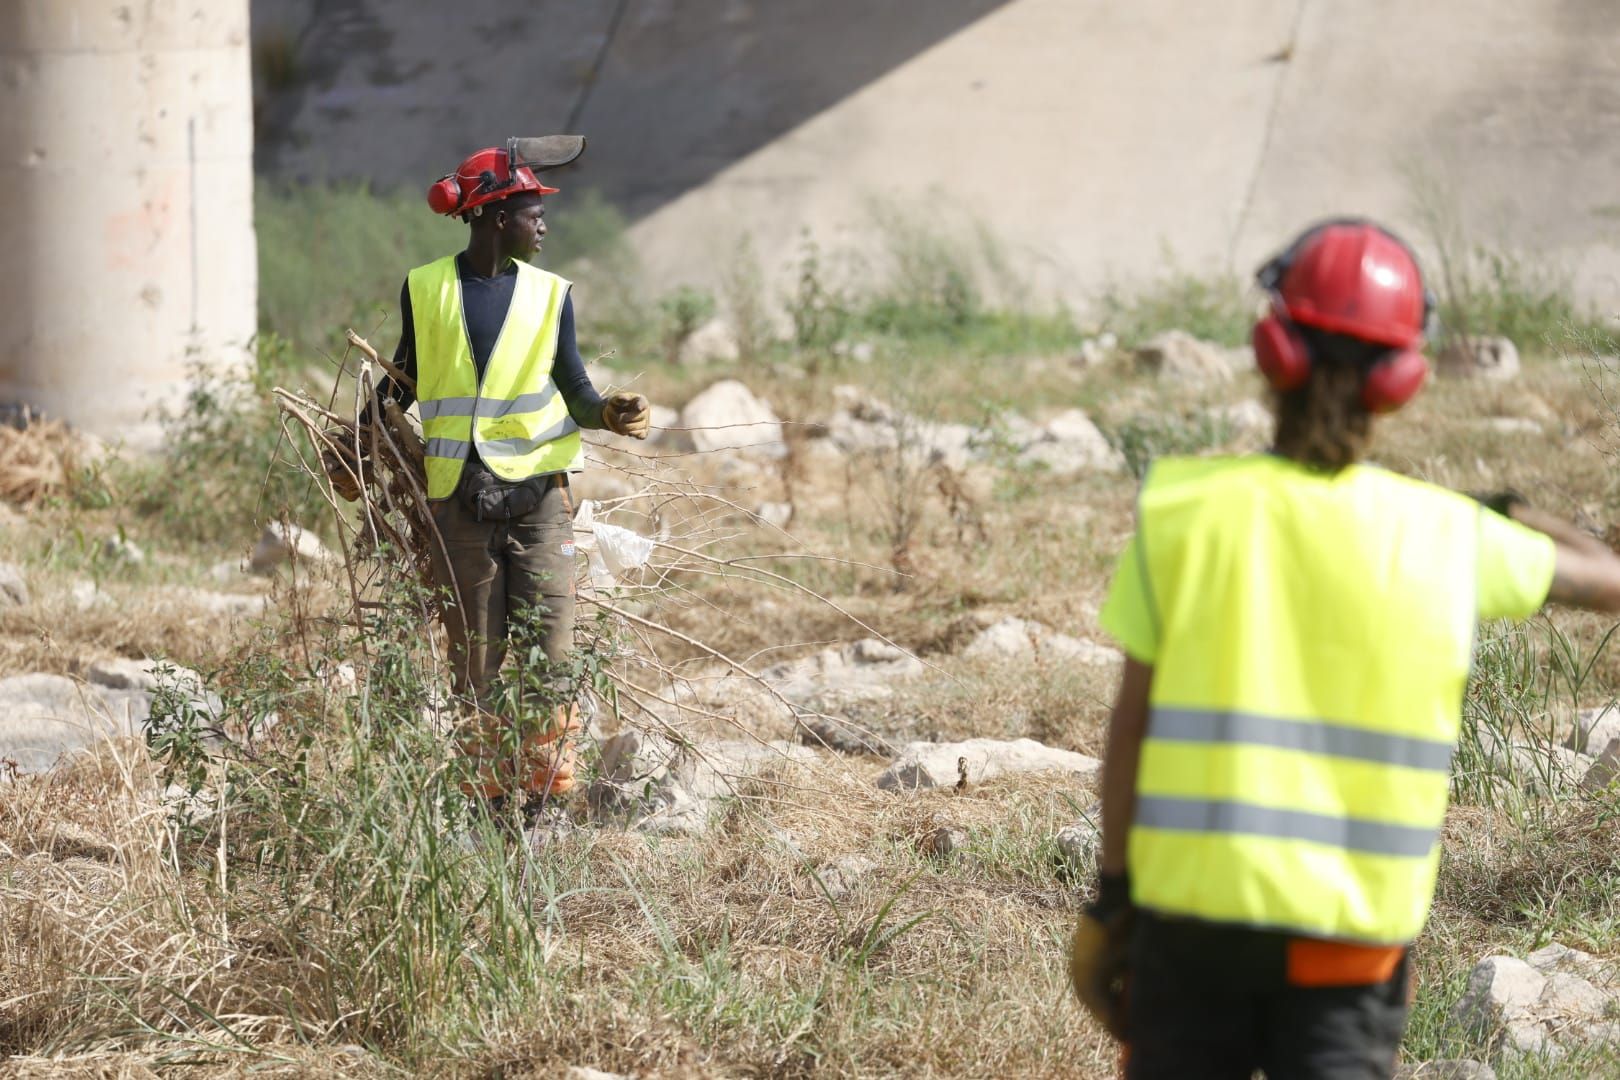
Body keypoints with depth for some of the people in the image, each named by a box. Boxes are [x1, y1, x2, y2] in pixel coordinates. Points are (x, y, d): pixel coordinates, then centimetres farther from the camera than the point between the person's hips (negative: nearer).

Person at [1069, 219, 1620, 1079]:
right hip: (1355, 924, 0)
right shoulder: (1444, 534, -3)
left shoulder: (1183, 507, -6)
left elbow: (1131, 723, -3)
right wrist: (1519, 515, 34)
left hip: (1195, 908, 0)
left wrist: (1110, 903, 6)